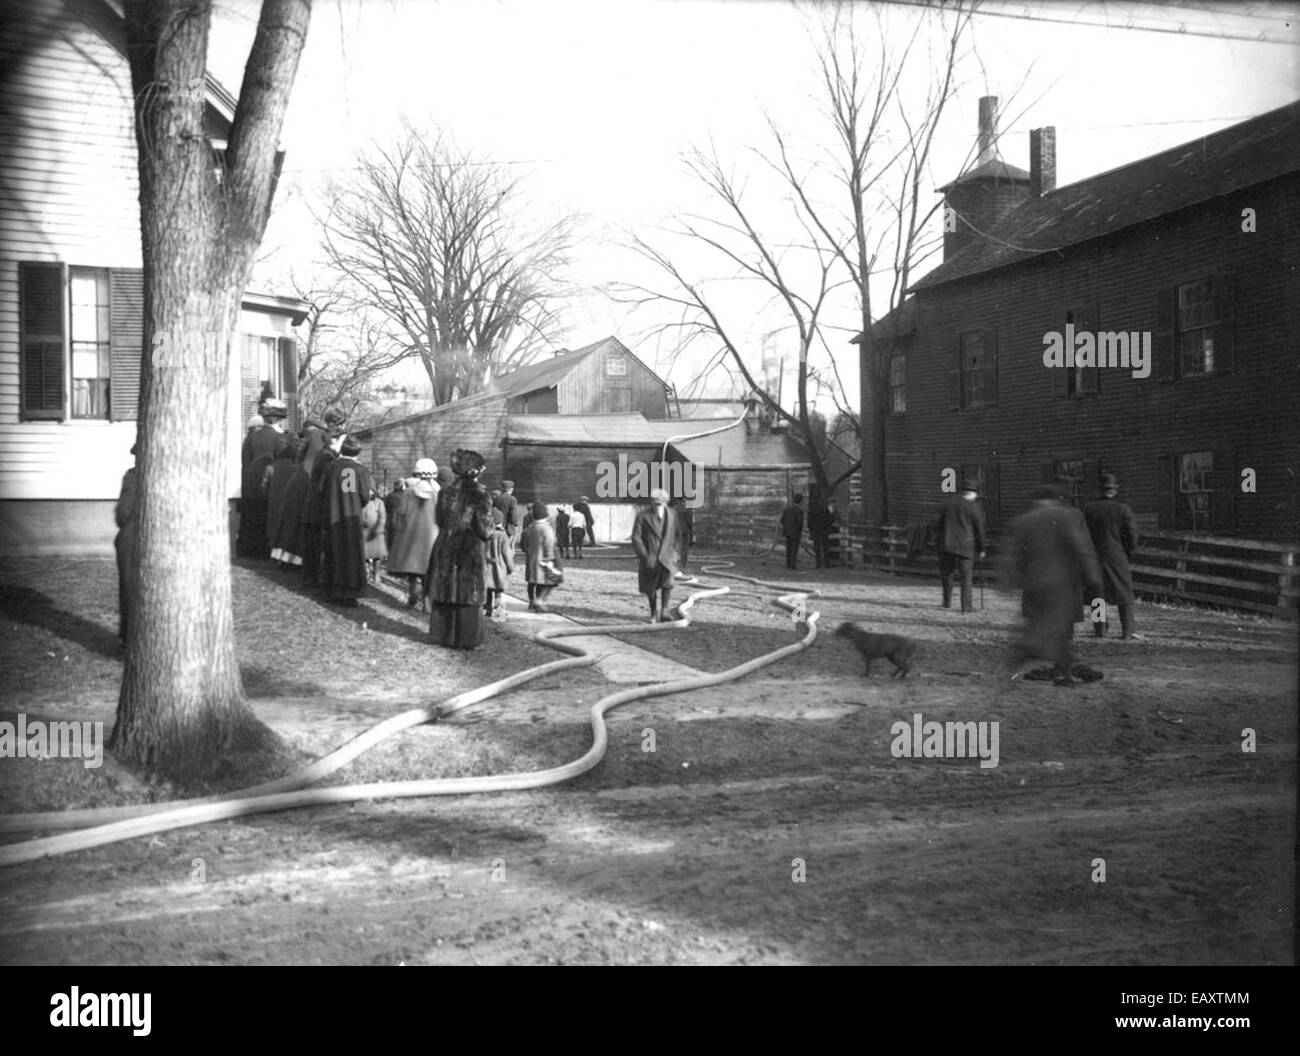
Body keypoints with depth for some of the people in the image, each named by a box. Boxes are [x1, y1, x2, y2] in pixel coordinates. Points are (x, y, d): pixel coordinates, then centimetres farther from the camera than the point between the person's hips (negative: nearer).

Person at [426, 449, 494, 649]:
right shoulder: (480, 496, -13)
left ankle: (444, 635, 17)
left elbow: (438, 520, 11)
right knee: (469, 595, 4)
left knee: (445, 592, 12)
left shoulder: (446, 492, 1)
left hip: (444, 548, 4)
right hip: (469, 552, -4)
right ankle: (467, 638, 8)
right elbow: (485, 531, -12)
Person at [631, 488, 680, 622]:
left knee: (667, 583, -21)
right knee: (651, 588, 10)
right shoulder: (642, 516, -11)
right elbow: (636, 539, -13)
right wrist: (645, 556, -20)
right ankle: (654, 613, 29)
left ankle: (664, 611, -14)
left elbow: (676, 534, 14)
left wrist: (674, 552, 7)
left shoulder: (672, 514, 0)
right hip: (649, 558, -1)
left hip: (666, 557, 1)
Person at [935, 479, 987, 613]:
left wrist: (937, 539, 12)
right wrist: (981, 549, 10)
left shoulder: (947, 502, 1)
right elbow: (979, 530, -1)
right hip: (966, 546, -2)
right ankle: (967, 606, 4)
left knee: (946, 573, 16)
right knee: (966, 576, 5)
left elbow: (938, 523, 2)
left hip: (946, 544, 2)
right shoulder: (975, 508, -6)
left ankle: (947, 602, 17)